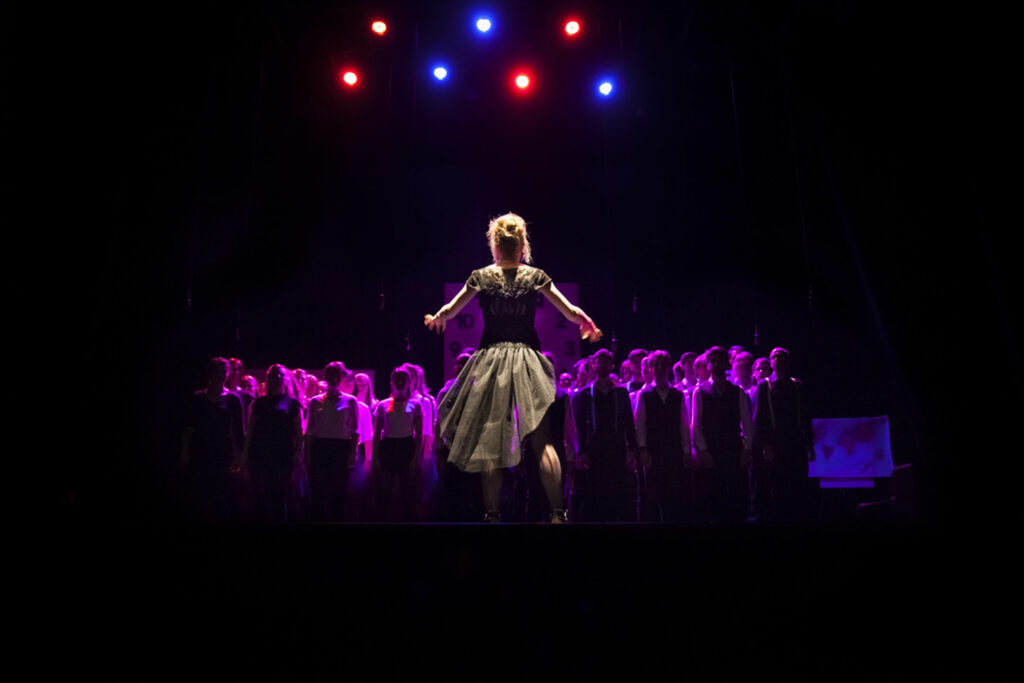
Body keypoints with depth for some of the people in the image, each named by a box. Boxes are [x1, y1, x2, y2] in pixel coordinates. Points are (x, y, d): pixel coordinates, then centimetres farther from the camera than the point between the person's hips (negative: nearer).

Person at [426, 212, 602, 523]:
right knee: (542, 440, 3)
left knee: (490, 441, 5)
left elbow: (449, 311, 10)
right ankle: (557, 512, 1)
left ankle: (492, 513, 8)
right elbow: (572, 313, 3)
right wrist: (588, 325, 23)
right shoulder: (536, 276, 1)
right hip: (527, 360, 0)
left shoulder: (481, 276, 2)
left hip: (491, 361, 0)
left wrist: (435, 319, 32)